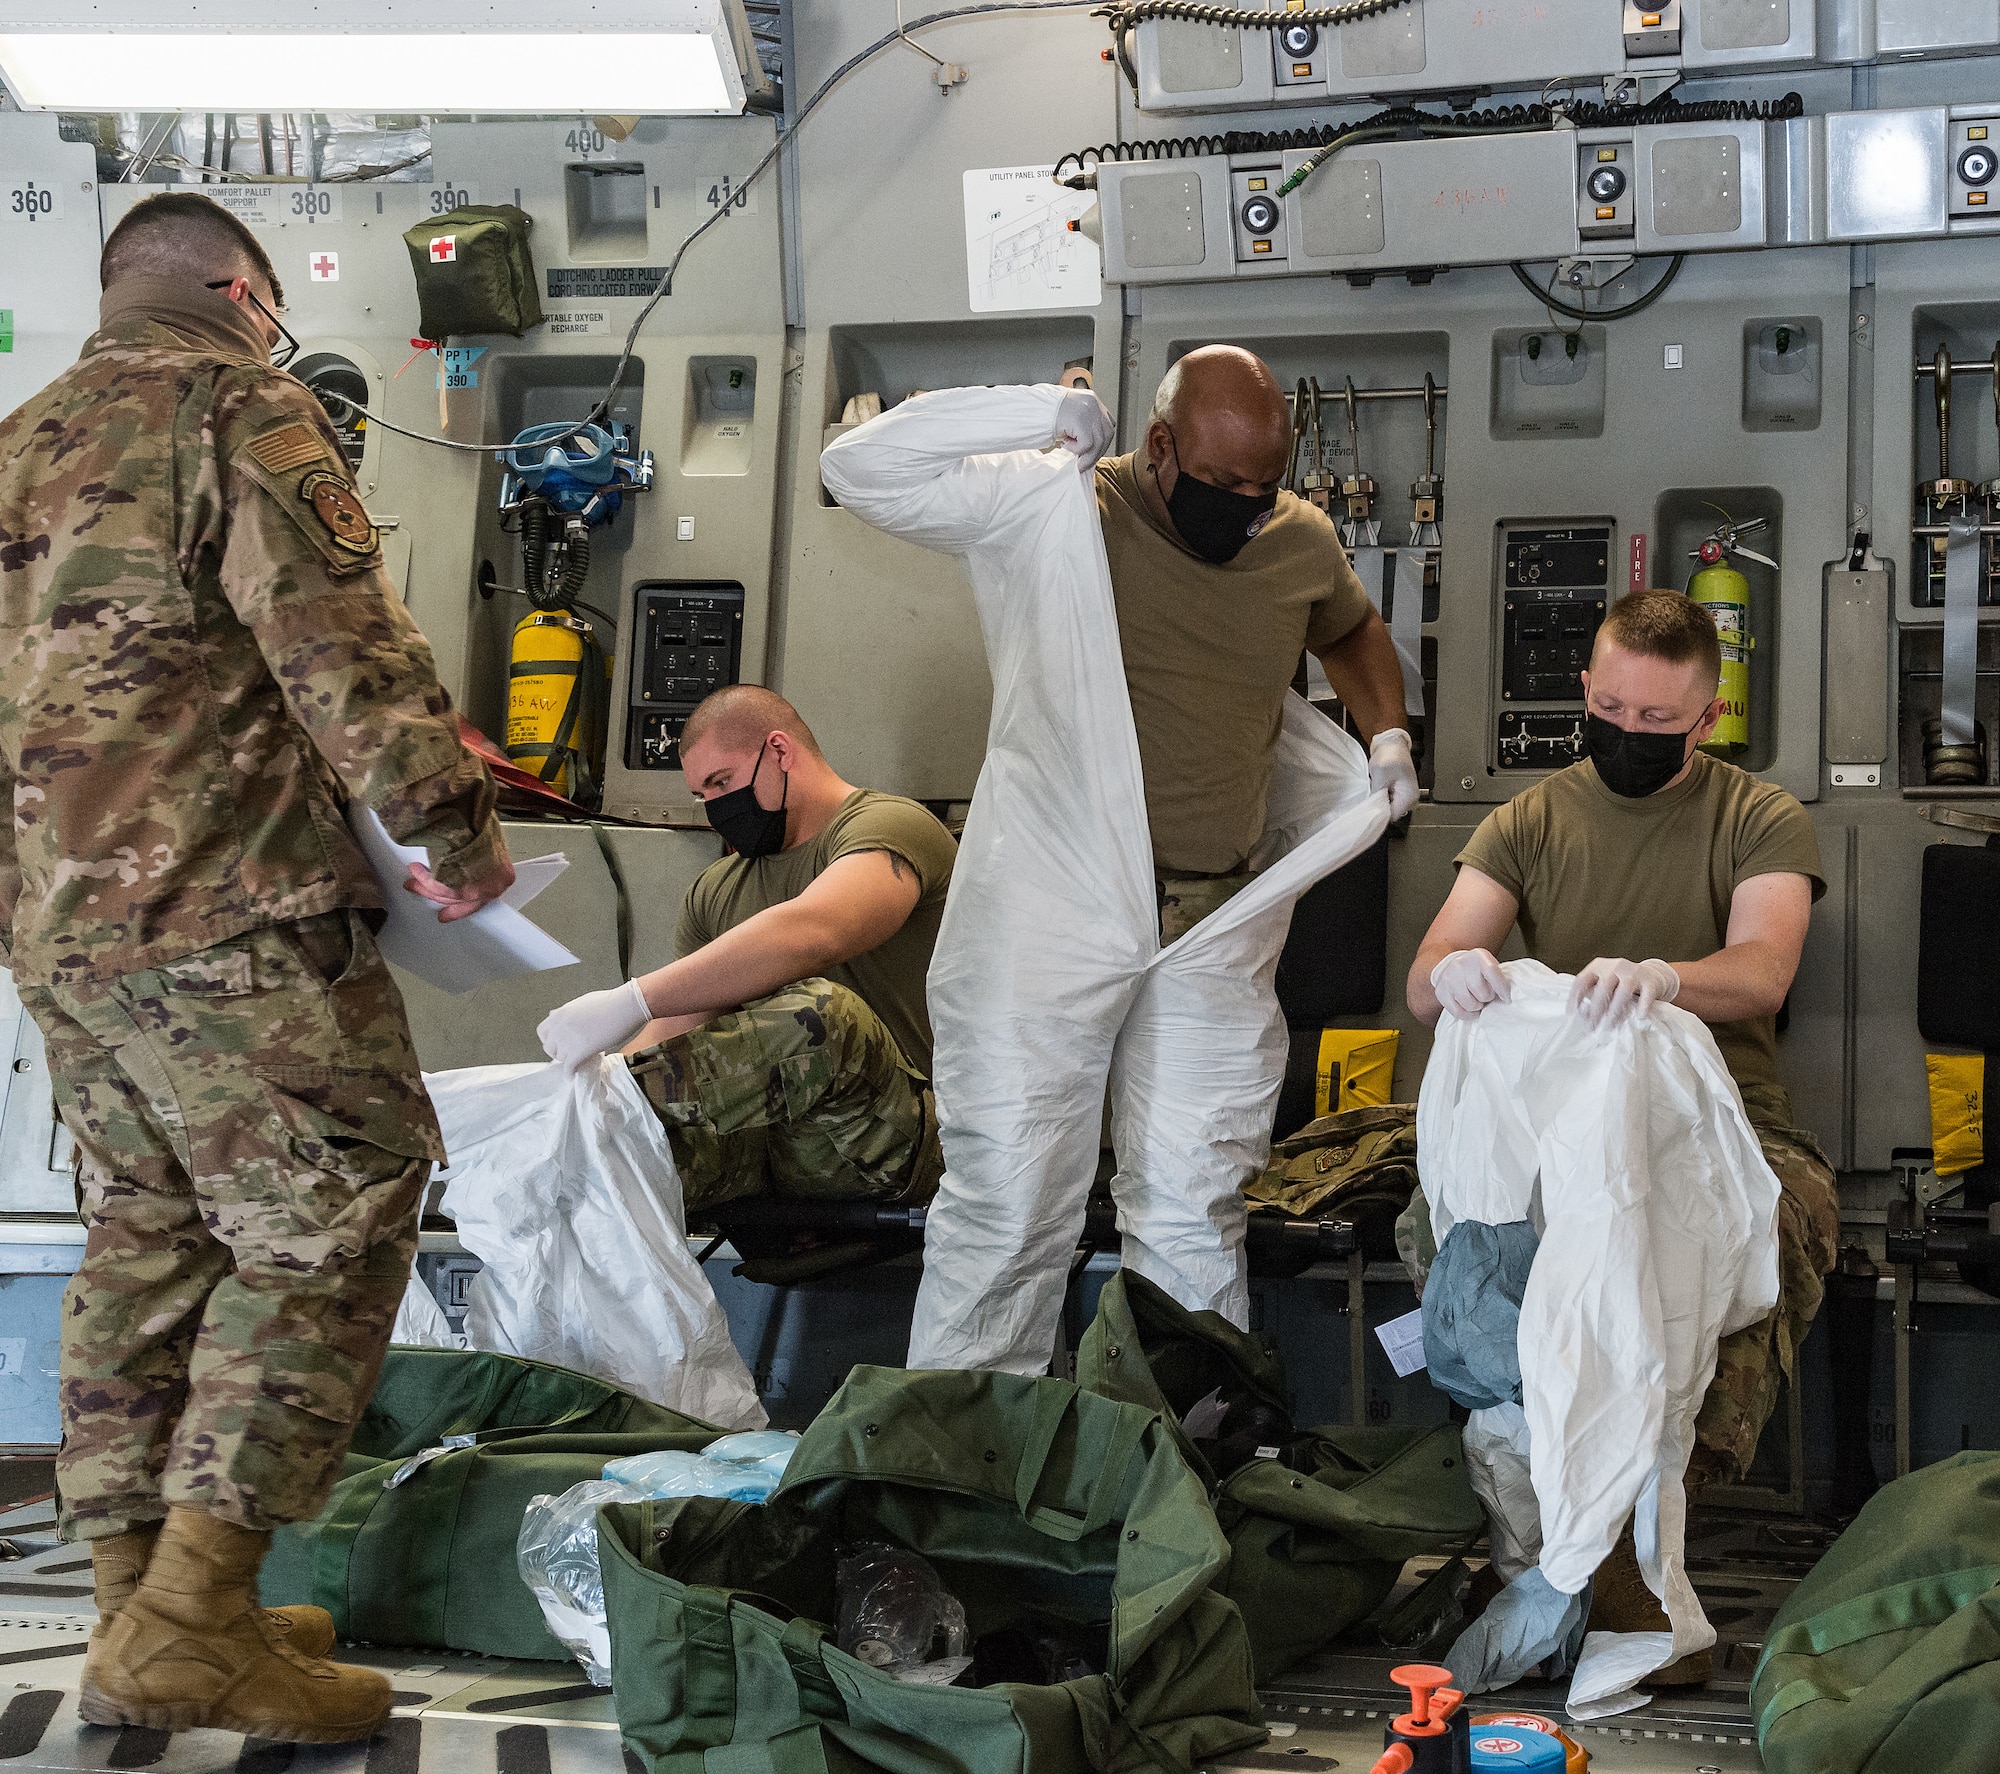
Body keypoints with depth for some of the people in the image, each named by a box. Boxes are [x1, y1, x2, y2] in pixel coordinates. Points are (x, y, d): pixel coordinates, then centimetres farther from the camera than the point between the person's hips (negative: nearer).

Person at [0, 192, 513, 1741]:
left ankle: (143, 1605, 16)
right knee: (327, 1234, -6)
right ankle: (193, 1623, -13)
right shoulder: (235, 409, -5)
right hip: (229, 914, -9)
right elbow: (340, 642, -15)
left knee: (147, 1242, 13)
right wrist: (455, 826, -7)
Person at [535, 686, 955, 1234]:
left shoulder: (889, 826, -3)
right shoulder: (717, 890, 24)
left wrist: (630, 1001, -29)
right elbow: (672, 1038, 15)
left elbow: (812, 933, -25)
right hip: (763, 1142, 7)